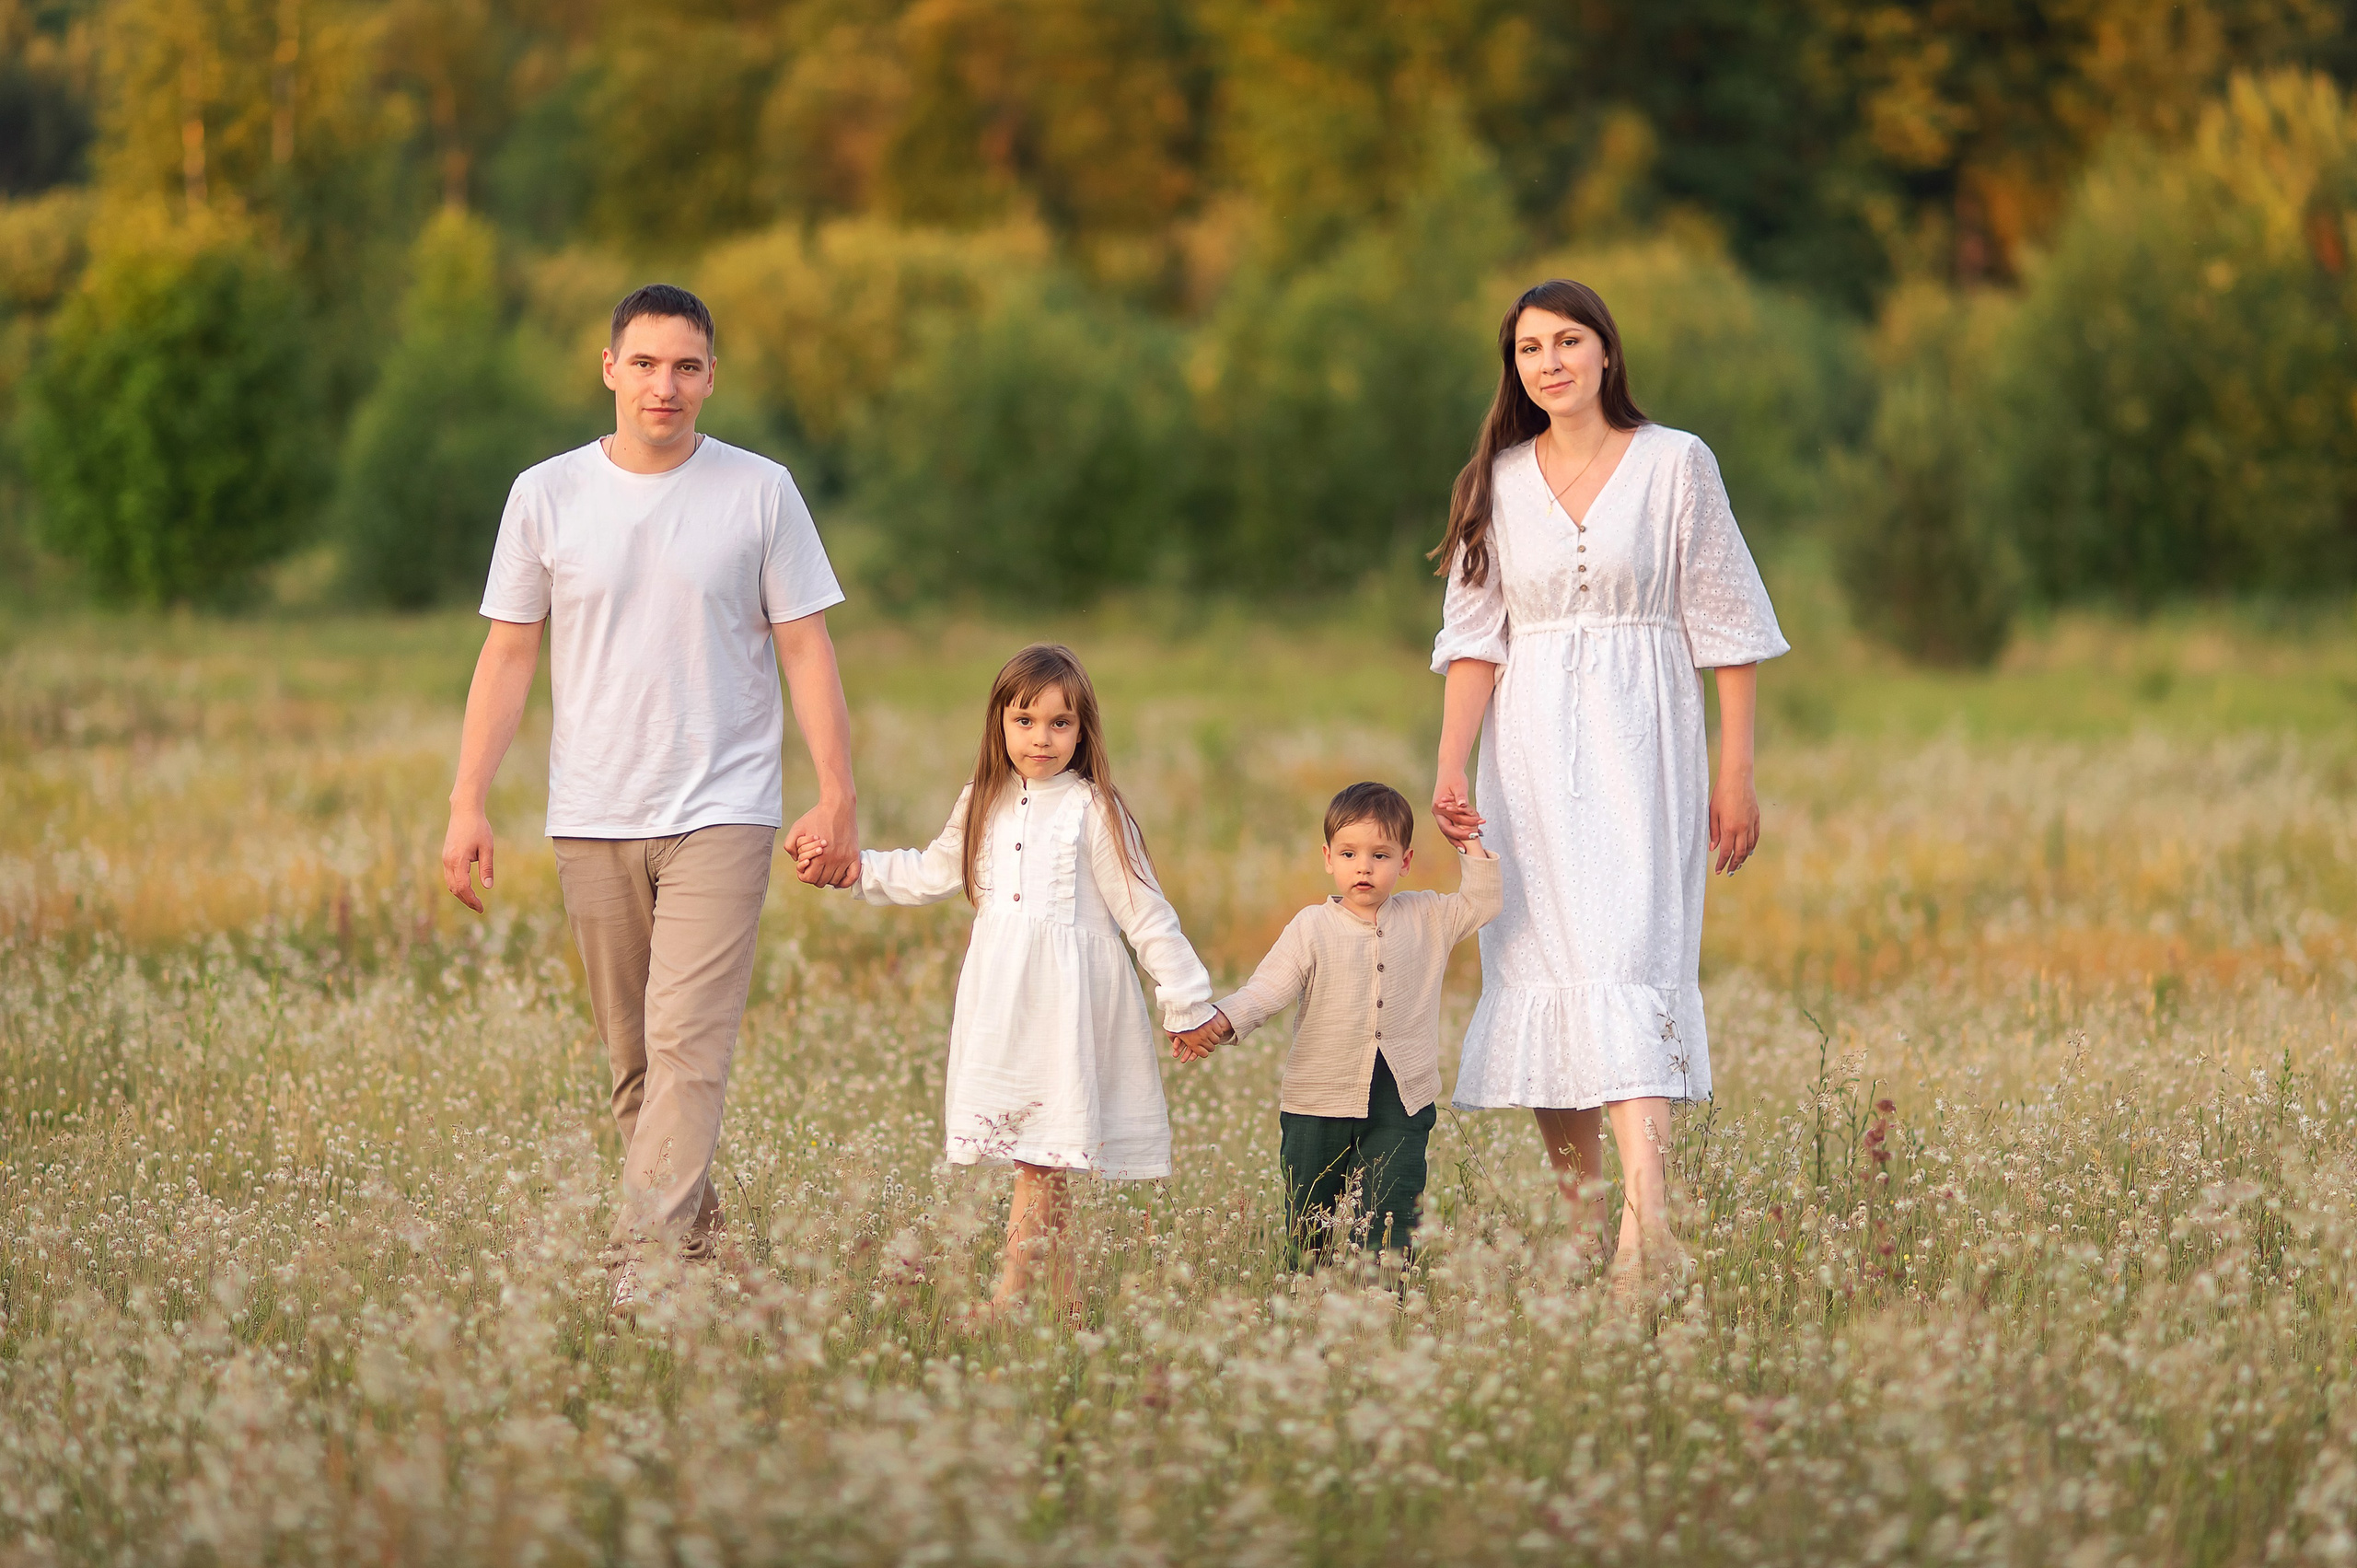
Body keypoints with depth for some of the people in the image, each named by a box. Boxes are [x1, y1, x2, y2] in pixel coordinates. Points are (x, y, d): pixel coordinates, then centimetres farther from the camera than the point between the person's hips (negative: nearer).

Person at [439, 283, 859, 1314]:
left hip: (721, 814, -3)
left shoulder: (760, 493, 2)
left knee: (688, 1044, -15)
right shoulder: (547, 496, 5)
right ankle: (697, 1235, 18)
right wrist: (467, 804, 1)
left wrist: (837, 797, -4)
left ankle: (645, 1262, -21)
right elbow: (508, 656, 8)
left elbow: (805, 649, 3)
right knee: (631, 1059, 7)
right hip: (592, 821, 3)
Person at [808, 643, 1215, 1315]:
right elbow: (932, 874, 27)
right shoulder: (984, 806, 12)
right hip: (1002, 997, 5)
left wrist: (1187, 1001, -1)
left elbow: (1144, 912, -3)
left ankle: (1010, 1292, -13)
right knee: (1040, 1159, 4)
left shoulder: (1093, 811, -5)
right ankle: (1066, 1298, 10)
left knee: (1040, 1155, -10)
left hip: (1067, 1000, -5)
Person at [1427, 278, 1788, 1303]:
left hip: (1641, 749, -3)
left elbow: (1727, 628, 2)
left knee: (1628, 959, -17)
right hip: (1533, 754, 3)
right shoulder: (1497, 482, 10)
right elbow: (1476, 638, 8)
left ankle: (1648, 1219, -30)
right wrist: (1451, 767, -5)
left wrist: (1737, 776, -1)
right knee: (1544, 966, 0)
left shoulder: (1675, 464, 1)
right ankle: (1582, 1228, 5)